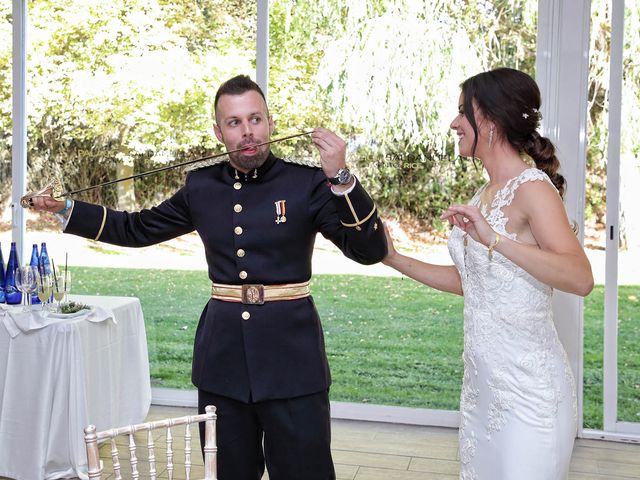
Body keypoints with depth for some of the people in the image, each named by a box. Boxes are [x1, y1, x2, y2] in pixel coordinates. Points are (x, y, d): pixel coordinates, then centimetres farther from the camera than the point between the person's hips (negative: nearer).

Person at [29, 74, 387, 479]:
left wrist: (340, 177, -24)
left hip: (292, 356, -3)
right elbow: (137, 229, 18)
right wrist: (64, 208, 14)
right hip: (222, 355, 4)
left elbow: (371, 251, -13)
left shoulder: (307, 183, -6)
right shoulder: (201, 186, 6)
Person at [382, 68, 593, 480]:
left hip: (528, 386, -8)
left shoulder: (532, 187, -15)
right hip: (482, 379, 8)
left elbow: (581, 279, -27)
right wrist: (396, 260, 14)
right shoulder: (486, 194, 11)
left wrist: (494, 239, -34)